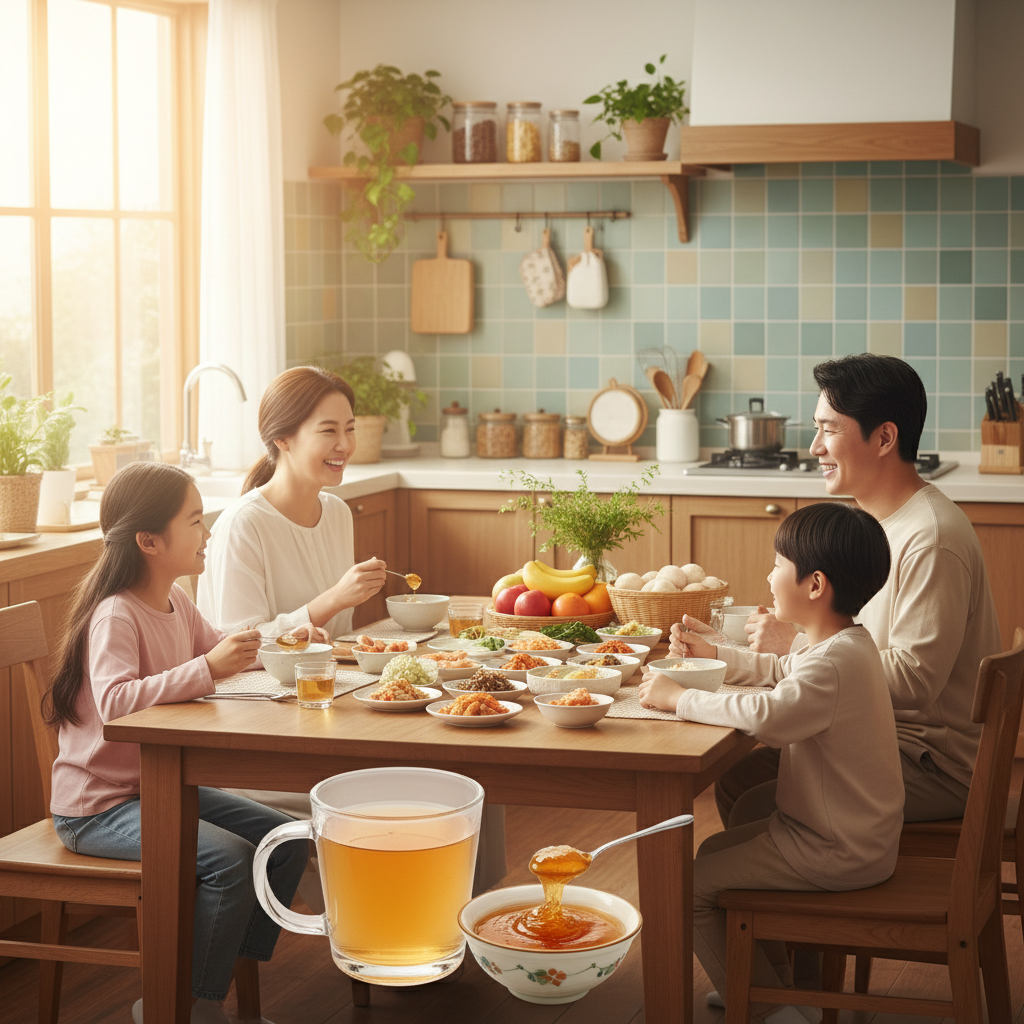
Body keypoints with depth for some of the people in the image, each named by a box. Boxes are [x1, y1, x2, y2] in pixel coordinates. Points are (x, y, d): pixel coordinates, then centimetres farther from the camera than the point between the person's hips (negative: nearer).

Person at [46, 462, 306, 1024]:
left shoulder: (176, 603, 5)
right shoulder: (116, 614, -22)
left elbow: (216, 646, 25)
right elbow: (114, 702, -40)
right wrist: (207, 669, -41)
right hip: (99, 804, -9)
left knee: (286, 840, 2)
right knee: (230, 859, -25)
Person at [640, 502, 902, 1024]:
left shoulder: (836, 662, -27)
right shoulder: (842, 644, 7)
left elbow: (768, 714, -43)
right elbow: (779, 671, 27)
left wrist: (679, 697, -31)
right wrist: (714, 654, 15)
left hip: (835, 853, -11)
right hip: (837, 831, 11)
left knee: (689, 885, -8)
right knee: (716, 851, 25)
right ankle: (776, 979, 31)